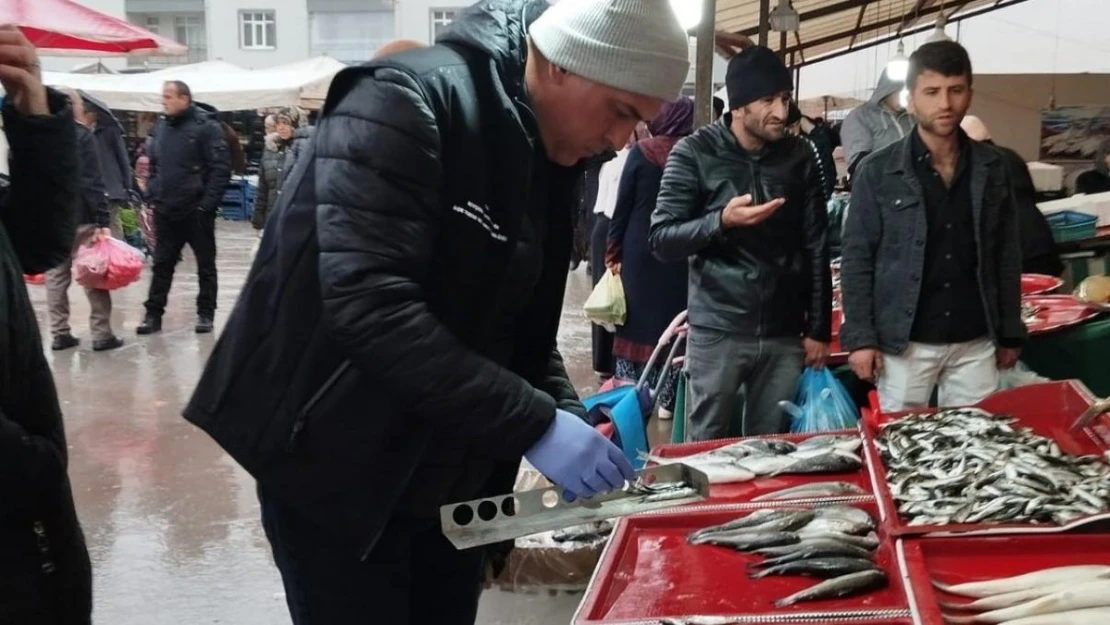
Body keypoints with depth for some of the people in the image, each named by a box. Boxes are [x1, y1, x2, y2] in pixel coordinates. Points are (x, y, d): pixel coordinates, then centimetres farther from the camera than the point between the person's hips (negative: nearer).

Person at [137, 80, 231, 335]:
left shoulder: (206, 126, -10)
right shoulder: (161, 127, 10)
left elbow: (221, 168, -14)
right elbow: (153, 165, 19)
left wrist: (207, 203, -18)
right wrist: (152, 195, 8)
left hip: (196, 210, -5)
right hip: (165, 211, 6)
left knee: (205, 264, 7)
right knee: (162, 264, 9)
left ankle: (205, 314, 17)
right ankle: (153, 314, 15)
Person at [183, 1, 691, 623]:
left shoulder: (547, 159, 5)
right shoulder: (406, 105, -20)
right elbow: (370, 305, -31)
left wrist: (570, 417, -6)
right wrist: (534, 425, -31)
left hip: (453, 479, 8)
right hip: (341, 470, -7)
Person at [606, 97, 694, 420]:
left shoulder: (642, 151, -4)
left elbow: (623, 205, -3)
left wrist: (614, 252, 2)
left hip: (639, 252, 0)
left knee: (633, 321, 10)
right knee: (672, 324, 7)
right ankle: (666, 399, 8)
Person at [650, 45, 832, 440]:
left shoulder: (799, 158, 5)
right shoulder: (695, 153, -4)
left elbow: (816, 249, 8)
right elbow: (662, 240, -8)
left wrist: (819, 329, 6)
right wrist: (721, 221, -24)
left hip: (784, 334, 3)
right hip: (717, 331, -3)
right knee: (706, 448, 6)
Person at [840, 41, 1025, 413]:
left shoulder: (992, 169, 4)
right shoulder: (878, 171, -6)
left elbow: (1007, 255, 9)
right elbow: (857, 258, -5)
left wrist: (1010, 333, 9)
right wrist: (859, 337, -10)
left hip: (975, 343, 3)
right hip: (904, 342, -3)